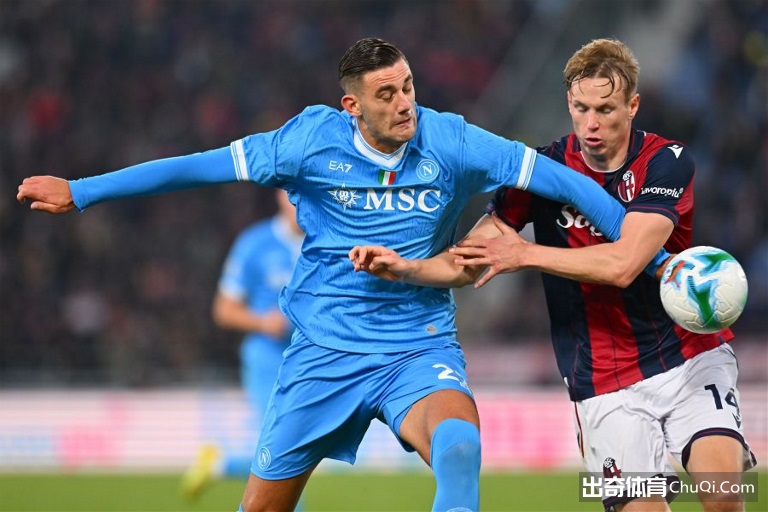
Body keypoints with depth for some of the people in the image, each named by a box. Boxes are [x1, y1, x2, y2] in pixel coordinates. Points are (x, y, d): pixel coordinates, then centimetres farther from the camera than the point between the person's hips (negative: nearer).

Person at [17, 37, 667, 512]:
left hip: (420, 348, -1)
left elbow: (558, 179, -5)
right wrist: (78, 193, 2)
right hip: (325, 350, 1)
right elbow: (198, 167, -1)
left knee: (459, 446, -33)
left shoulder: (450, 142, -9)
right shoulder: (312, 140, -7)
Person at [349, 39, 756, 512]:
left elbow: (622, 264, -23)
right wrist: (406, 268, -14)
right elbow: (470, 264, 4)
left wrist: (525, 254, -17)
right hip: (605, 382, 2)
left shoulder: (667, 162, -10)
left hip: (692, 355, -1)